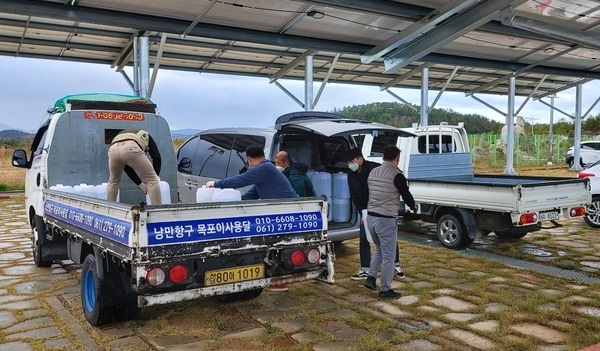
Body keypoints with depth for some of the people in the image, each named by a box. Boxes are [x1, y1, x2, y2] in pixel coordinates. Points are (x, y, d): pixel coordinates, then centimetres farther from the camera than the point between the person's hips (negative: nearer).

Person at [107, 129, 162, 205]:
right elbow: (156, 157, 20)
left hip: (113, 149, 4)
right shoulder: (145, 135, 38)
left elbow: (126, 167, 41)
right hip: (131, 149, -4)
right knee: (152, 180, 11)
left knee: (113, 180, 32)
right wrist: (156, 177, 29)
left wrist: (139, 183, 44)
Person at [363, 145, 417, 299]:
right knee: (388, 256, 4)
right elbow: (406, 194, -4)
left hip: (370, 217, 7)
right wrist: (413, 206, 16)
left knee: (379, 249, 26)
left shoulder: (373, 172, 8)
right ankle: (385, 290, 11)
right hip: (386, 220, -7)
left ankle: (371, 277, 19)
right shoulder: (397, 175, -13)